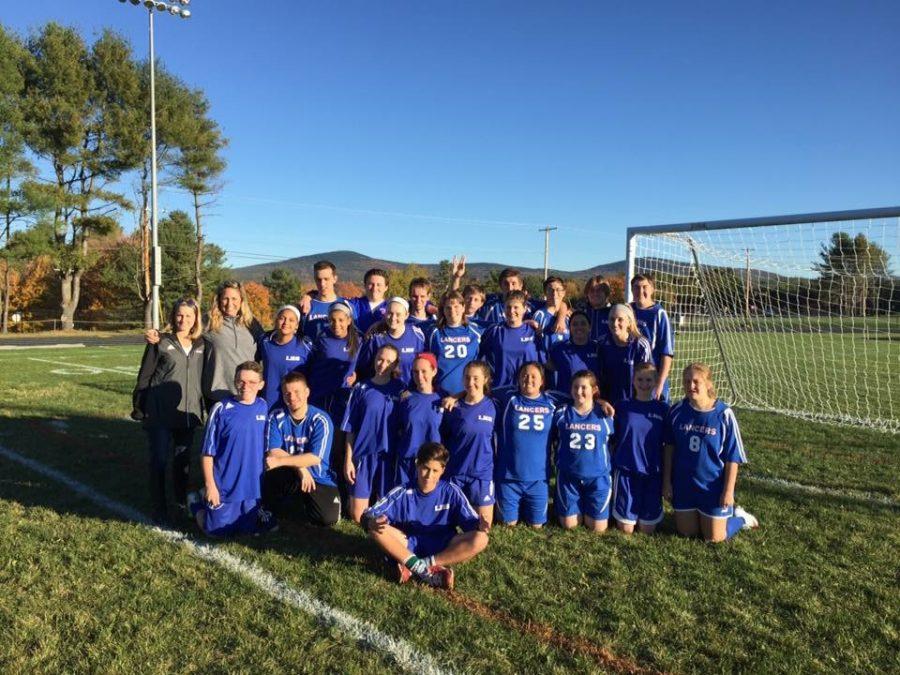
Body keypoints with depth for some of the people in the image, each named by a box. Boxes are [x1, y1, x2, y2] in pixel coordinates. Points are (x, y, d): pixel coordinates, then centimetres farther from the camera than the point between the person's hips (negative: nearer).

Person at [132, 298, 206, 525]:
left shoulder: (200, 345, 7)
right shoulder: (160, 343, -4)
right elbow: (144, 376, -1)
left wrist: (202, 409, 12)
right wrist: (139, 408, -2)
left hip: (188, 413, 4)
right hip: (160, 414, -3)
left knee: (183, 459, 13)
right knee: (159, 460, 2)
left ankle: (183, 501, 31)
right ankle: (159, 509, 11)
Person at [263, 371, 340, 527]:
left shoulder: (321, 420, -13)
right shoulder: (276, 417, -6)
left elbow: (315, 458, -19)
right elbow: (273, 452, -12)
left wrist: (280, 461, -25)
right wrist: (300, 467, -24)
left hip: (319, 478, -1)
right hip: (289, 476, 1)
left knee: (328, 518, -21)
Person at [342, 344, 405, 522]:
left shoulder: (400, 389, 5)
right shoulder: (361, 388, 2)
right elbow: (350, 428, 3)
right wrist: (348, 459, -2)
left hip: (389, 455, 1)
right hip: (364, 454, -1)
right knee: (357, 516, 2)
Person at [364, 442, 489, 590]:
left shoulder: (451, 492, -6)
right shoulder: (403, 493, -7)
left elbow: (471, 520, -7)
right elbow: (370, 515, -12)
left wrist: (479, 525, -31)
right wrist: (373, 522, -36)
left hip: (443, 548, 1)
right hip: (409, 546, 0)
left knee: (480, 539, -26)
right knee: (377, 529, -26)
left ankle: (414, 568, -27)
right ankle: (423, 570, -31)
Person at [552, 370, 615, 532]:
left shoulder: (605, 415, -5)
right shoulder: (561, 414, -5)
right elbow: (552, 440, 8)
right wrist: (559, 461, 3)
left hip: (597, 477, 0)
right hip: (568, 477, 0)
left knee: (597, 528, 3)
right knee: (569, 525, 5)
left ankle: (587, 508, 35)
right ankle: (579, 508, 37)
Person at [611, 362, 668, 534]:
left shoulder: (663, 409, 2)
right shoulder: (622, 406, 1)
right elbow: (613, 441, 7)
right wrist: (611, 470, 1)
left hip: (653, 474, 1)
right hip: (625, 471, -1)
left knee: (647, 530, 4)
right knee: (626, 529, 0)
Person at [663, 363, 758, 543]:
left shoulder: (724, 414, -16)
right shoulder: (677, 410, -8)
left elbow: (732, 458, -10)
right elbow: (669, 448, 2)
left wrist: (729, 490, -11)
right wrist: (667, 481, 3)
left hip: (713, 486, -3)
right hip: (683, 485, 3)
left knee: (714, 538, 7)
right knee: (686, 532, 14)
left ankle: (739, 517, 34)